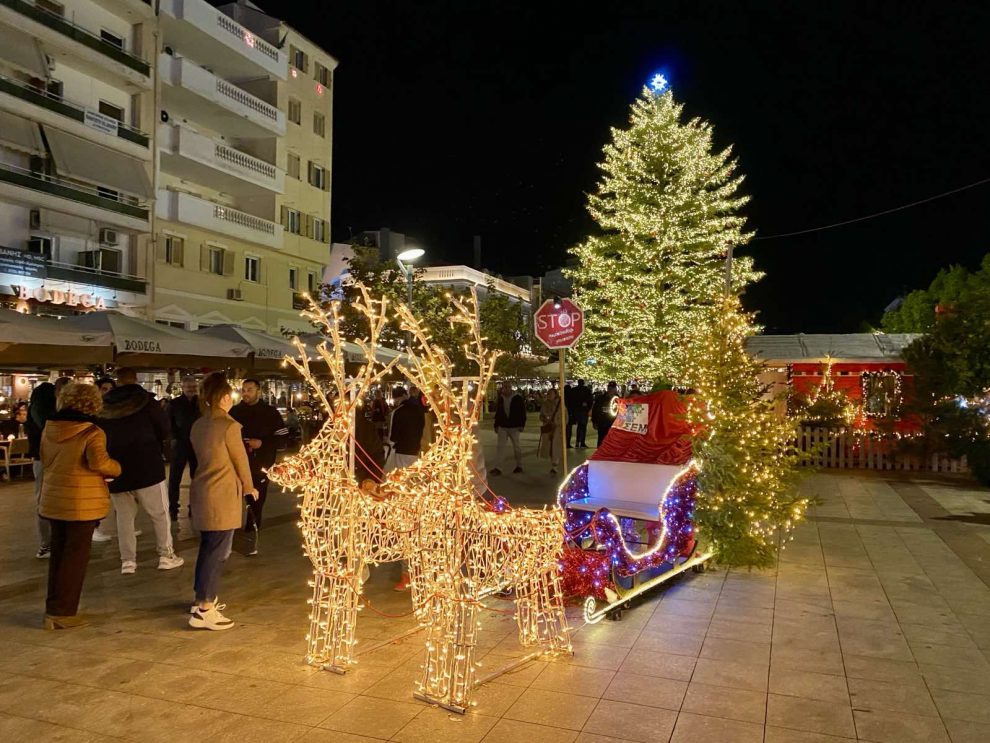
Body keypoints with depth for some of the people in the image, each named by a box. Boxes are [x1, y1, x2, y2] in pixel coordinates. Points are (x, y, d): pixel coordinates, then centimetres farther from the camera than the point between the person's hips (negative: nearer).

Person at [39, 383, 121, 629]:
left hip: (53, 500, 7)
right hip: (81, 503, -6)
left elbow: (45, 460, 18)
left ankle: (53, 608, 25)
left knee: (58, 555, 17)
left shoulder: (49, 428, 6)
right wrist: (117, 468, -9)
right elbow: (99, 463, -27)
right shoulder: (91, 432, -15)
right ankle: (61, 613, 7)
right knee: (75, 558, 3)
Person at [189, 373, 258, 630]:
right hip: (222, 496, -8)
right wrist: (249, 487, 10)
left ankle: (203, 599, 28)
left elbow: (202, 457, 13)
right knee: (218, 551, -3)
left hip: (201, 491, 8)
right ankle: (204, 611, -1)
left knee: (207, 548, 18)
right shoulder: (229, 425, -15)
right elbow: (240, 460, -8)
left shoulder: (198, 425, 7)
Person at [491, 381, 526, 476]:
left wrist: (522, 425, -11)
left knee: (516, 446, 8)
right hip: (502, 426, 3)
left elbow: (522, 412, -5)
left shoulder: (518, 398, -5)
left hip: (514, 427, -3)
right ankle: (497, 468, -6)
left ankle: (519, 466, 23)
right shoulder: (501, 398, 7)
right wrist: (496, 425, 10)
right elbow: (498, 412, 13)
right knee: (500, 446, -4)